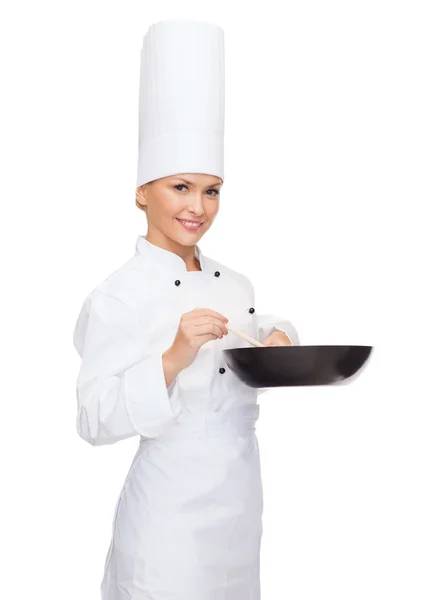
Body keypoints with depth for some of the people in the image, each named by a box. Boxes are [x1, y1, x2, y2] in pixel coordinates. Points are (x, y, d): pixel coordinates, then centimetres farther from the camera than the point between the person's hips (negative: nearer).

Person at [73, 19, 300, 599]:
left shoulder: (235, 285, 6)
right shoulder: (118, 296, -14)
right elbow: (95, 419, -18)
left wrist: (278, 340, -1)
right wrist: (174, 360, -29)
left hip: (242, 503, 7)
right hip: (171, 508, -6)